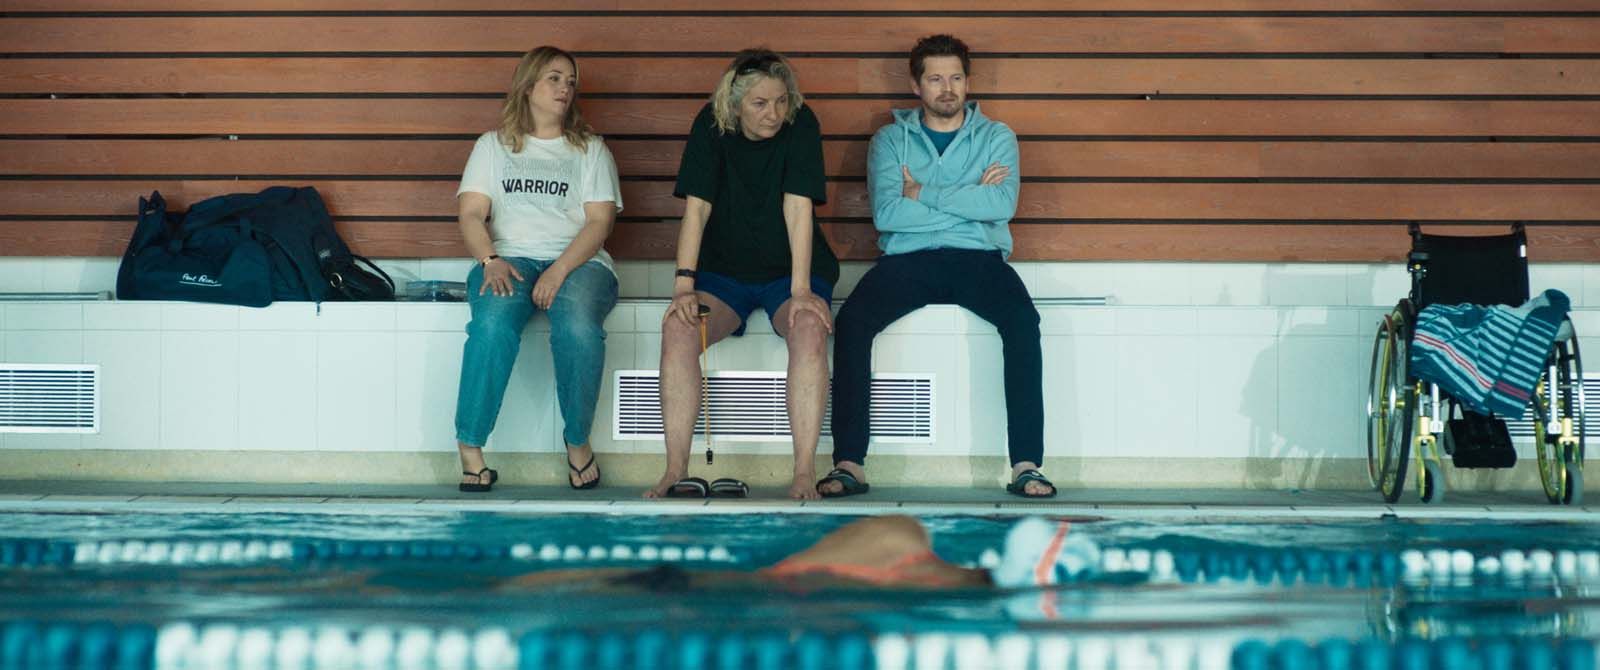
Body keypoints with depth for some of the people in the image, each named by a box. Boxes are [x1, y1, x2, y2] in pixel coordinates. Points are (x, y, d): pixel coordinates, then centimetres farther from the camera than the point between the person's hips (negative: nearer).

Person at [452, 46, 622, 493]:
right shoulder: (493, 146, 19)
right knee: (493, 323, -35)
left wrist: (559, 271, -14)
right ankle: (469, 446, -29)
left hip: (578, 260, 0)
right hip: (510, 258, 0)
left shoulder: (590, 150, 16)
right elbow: (471, 213, 7)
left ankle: (578, 440, -18)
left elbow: (599, 221, 3)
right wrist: (490, 262, -14)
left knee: (578, 325, -36)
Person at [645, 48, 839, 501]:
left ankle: (804, 473, -32)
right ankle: (675, 471, -26)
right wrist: (684, 285, -19)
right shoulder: (711, 126, -4)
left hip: (787, 272, -1)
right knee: (678, 327, -28)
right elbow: (696, 207, -9)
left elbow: (798, 207, -17)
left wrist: (800, 290, -25)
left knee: (810, 326, -33)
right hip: (724, 272, 1)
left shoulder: (801, 124, -9)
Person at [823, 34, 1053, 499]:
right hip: (907, 259, 0)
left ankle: (1026, 465, -29)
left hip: (978, 258, 0)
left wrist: (923, 193, -6)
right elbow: (885, 214, -6)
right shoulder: (890, 140, 12)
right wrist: (970, 199, -4)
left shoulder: (997, 137, 12)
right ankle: (849, 464, -26)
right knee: (852, 320, -28)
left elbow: (1002, 205, -8)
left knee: (1023, 321, -30)